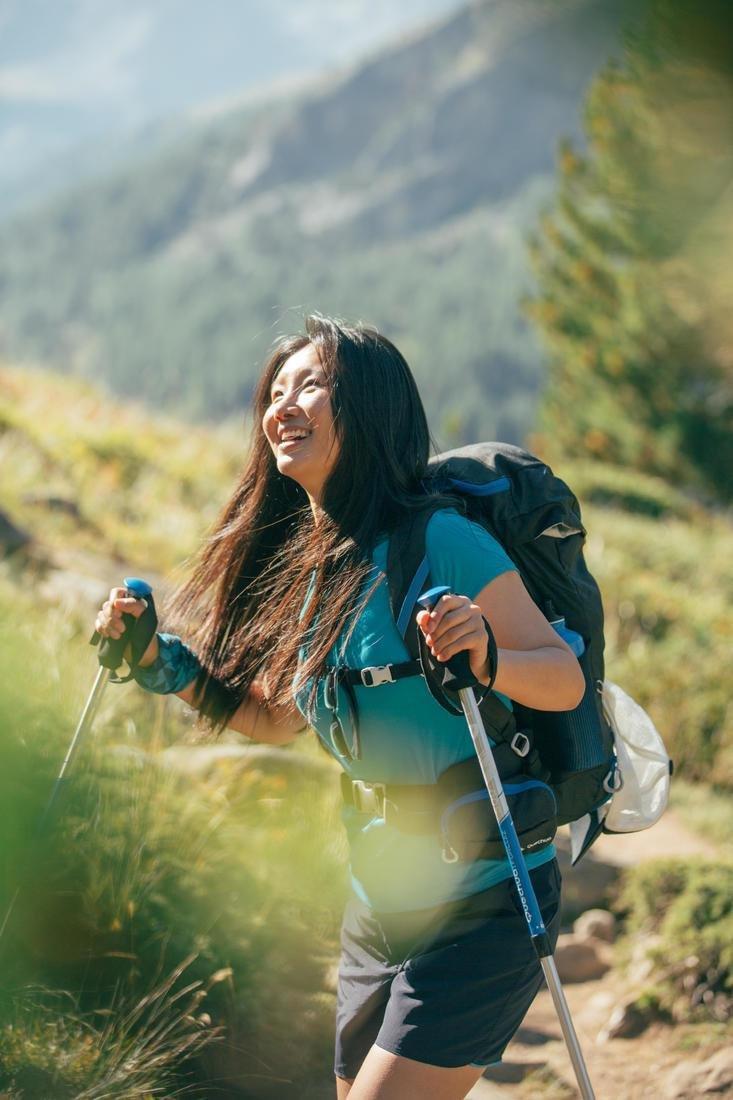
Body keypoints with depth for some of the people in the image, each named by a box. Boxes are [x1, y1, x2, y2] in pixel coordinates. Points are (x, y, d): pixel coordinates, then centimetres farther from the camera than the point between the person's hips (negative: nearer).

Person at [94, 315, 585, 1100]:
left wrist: (487, 658, -36)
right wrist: (160, 661, 6)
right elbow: (274, 718, 16)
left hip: (481, 908, -7)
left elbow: (568, 678, -17)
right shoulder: (299, 566, 6)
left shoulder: (440, 540, -16)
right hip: (377, 914, 8)